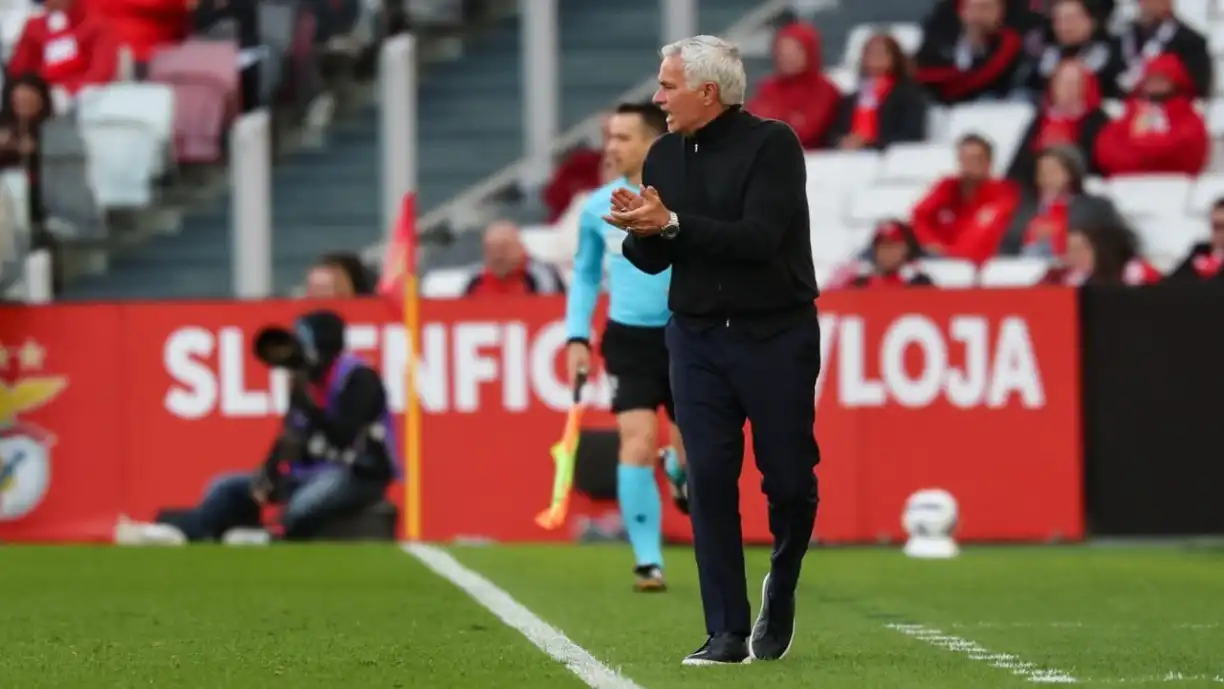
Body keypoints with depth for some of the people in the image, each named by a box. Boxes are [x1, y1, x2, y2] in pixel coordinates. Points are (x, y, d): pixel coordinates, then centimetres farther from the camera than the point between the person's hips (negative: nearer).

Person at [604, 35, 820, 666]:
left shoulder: (772, 145, -10)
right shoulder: (664, 156, 7)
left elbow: (758, 237, -22)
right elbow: (651, 259, 11)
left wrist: (671, 223, -25)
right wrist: (640, 232, -12)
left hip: (776, 336, -4)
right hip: (696, 336, 4)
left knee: (789, 478, 1)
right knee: (708, 479, -5)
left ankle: (781, 586, 31)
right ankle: (727, 633, -2)